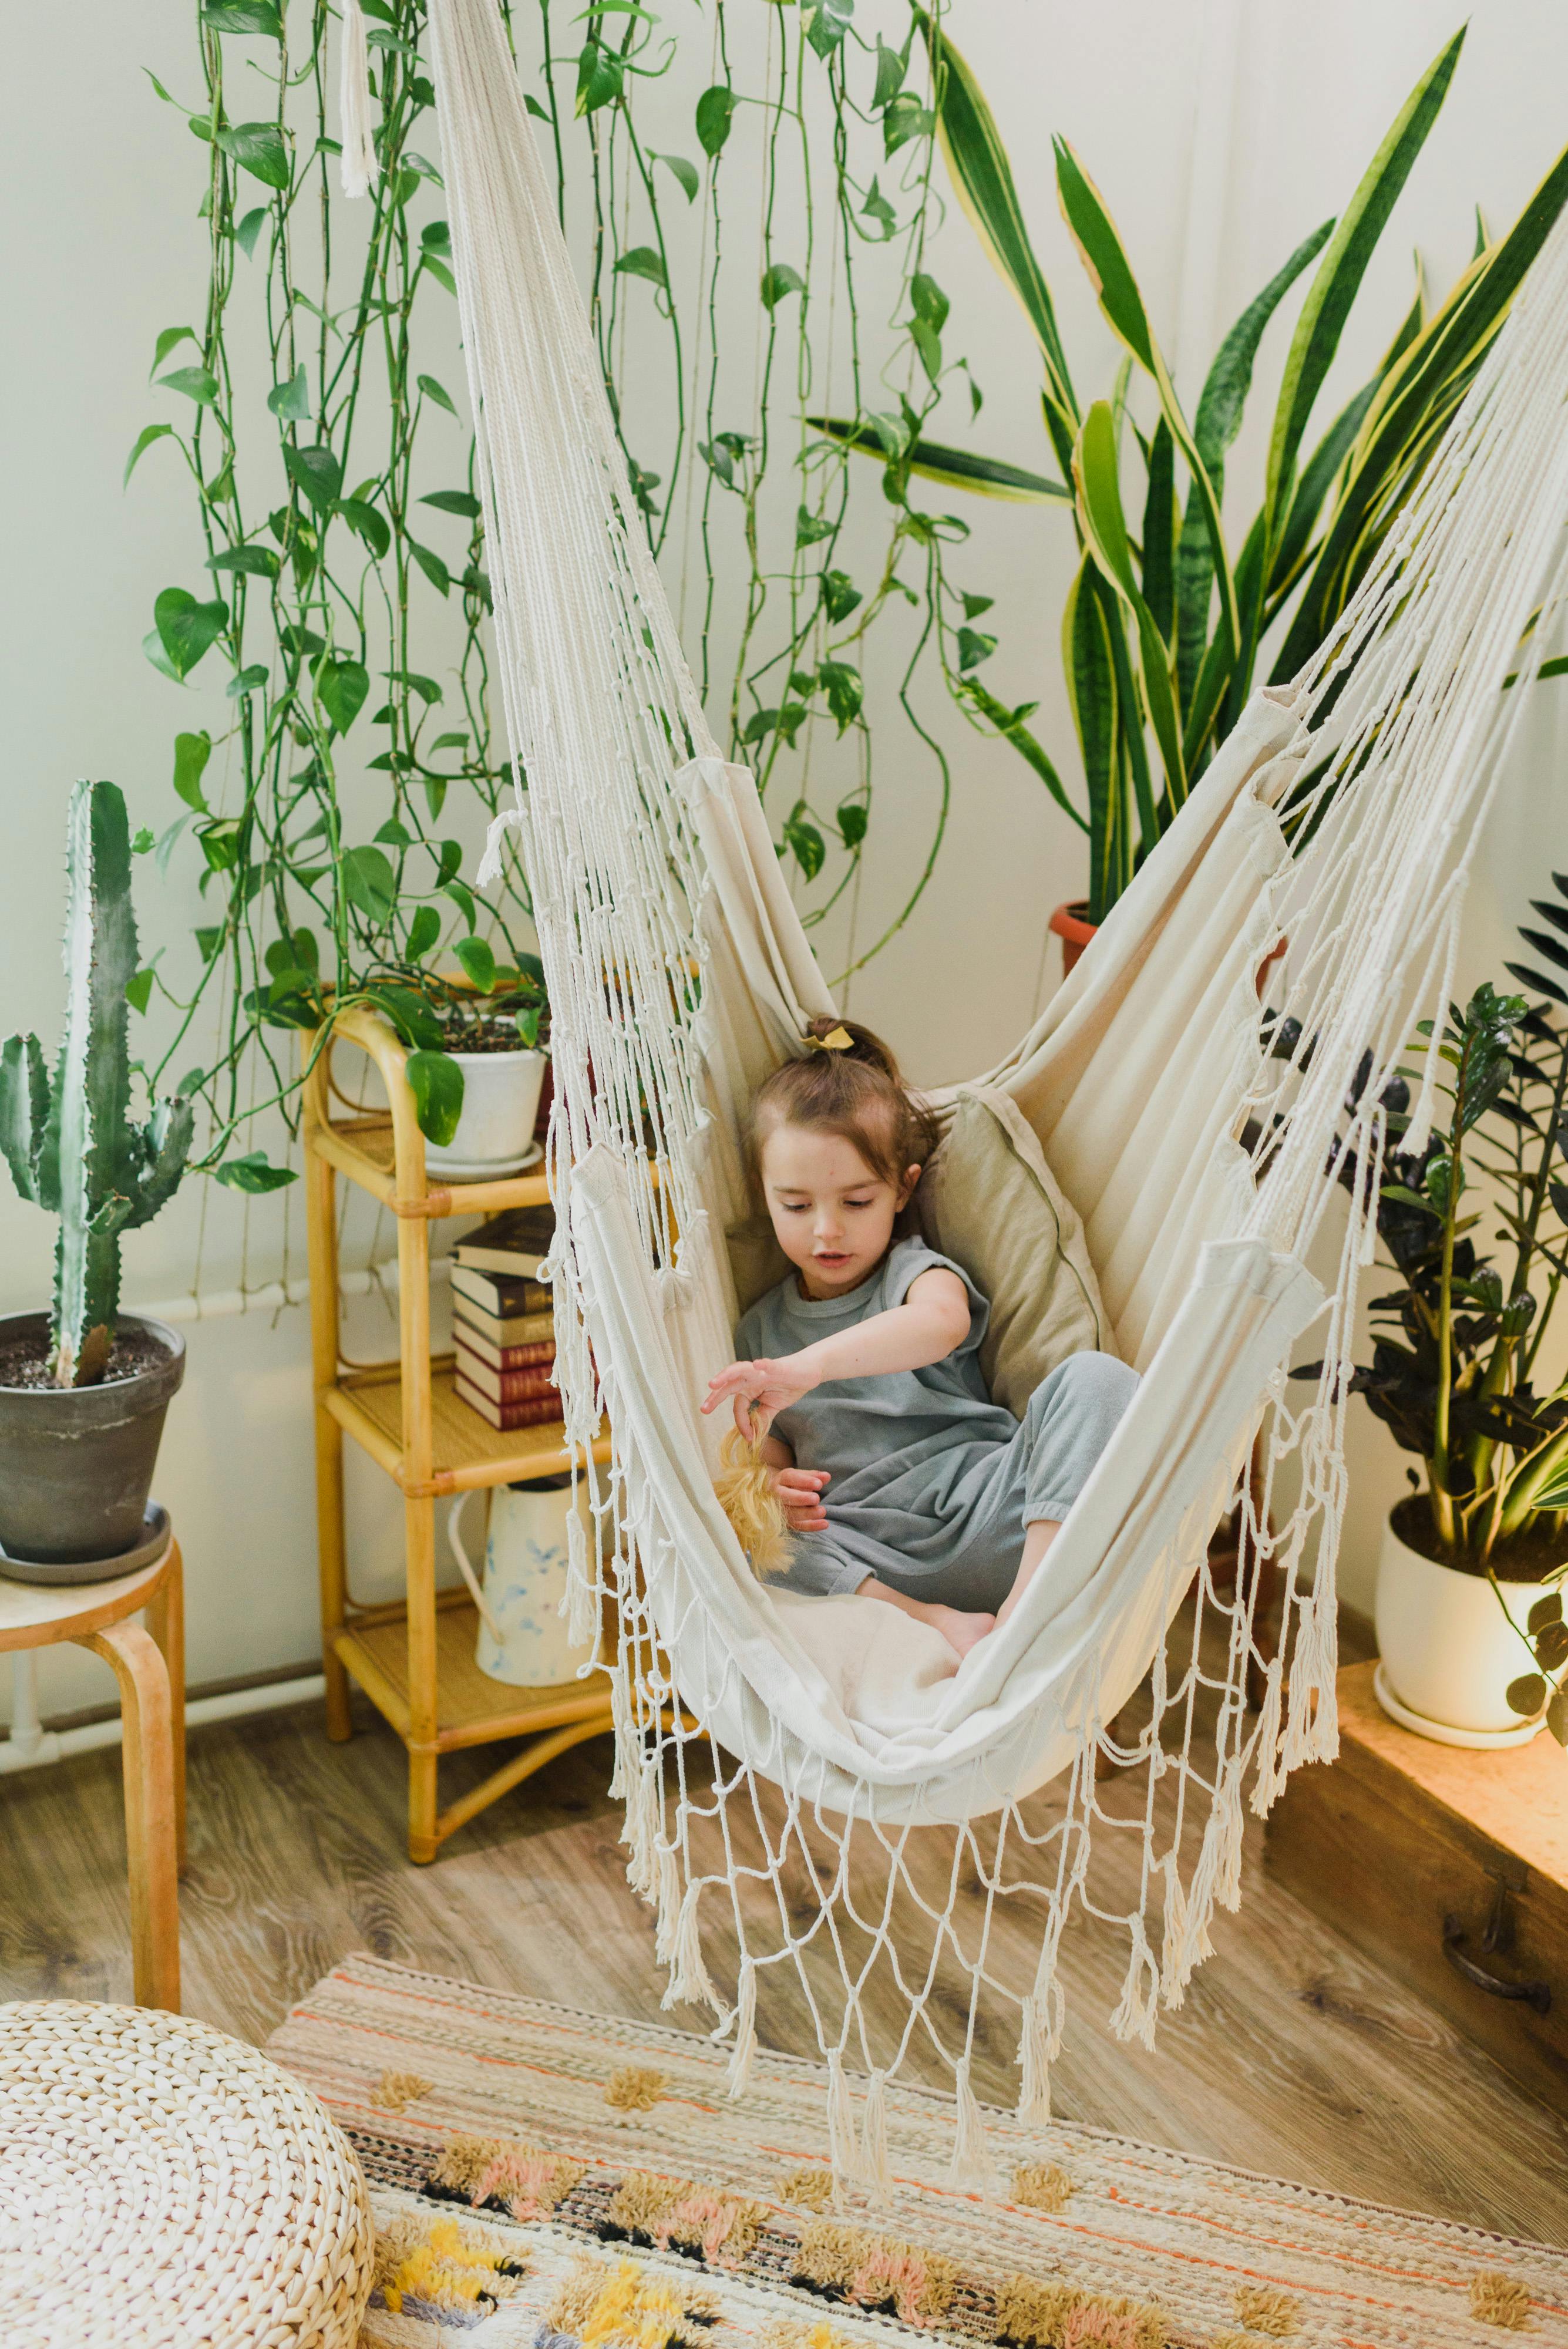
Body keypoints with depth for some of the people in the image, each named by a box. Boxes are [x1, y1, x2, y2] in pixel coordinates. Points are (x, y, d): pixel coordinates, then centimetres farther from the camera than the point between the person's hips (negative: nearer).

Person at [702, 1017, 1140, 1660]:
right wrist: (773, 1486, -4)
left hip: (978, 1499, -2)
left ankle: (1027, 1605, -35)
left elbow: (943, 1322, -19)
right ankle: (935, 1623, -32)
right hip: (870, 1551, 2)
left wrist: (810, 1366, -34)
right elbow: (774, 1456, 23)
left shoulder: (916, 1271, 8)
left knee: (1096, 1376, -23)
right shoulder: (762, 1330, 20)